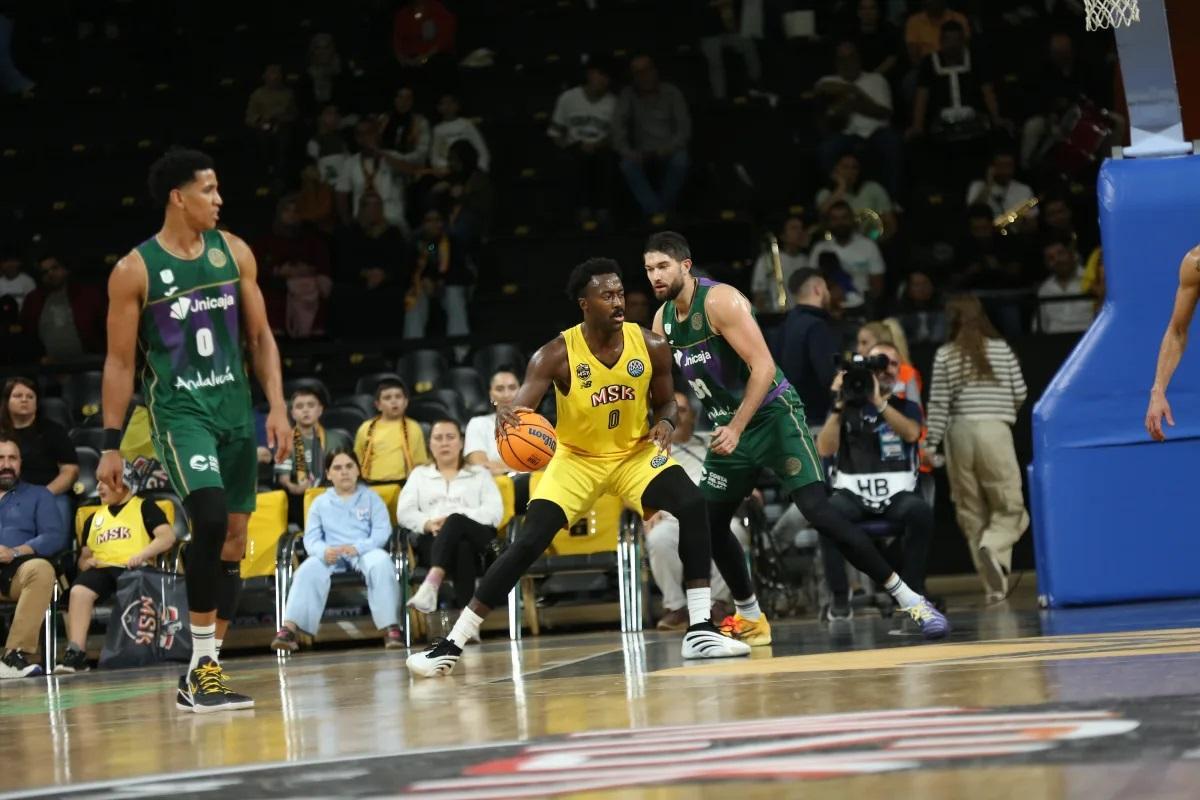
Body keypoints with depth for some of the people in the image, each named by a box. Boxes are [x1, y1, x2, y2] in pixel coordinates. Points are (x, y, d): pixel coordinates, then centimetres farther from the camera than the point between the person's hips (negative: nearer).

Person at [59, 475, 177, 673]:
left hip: (134, 568, -4)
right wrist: (85, 562, 5)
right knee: (79, 591, -30)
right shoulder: (94, 518, 29)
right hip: (101, 569, 4)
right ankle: (76, 652, -36)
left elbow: (167, 536, -2)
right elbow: (84, 555, 31)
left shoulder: (144, 507, 12)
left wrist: (142, 554, -17)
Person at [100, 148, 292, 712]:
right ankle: (200, 664, -16)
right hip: (178, 409, -5)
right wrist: (111, 445, -5)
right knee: (210, 518, -24)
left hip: (235, 408, 6)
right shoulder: (135, 271, -6)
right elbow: (119, 362, -2)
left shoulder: (234, 253, 5)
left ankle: (205, 674, 16)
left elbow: (259, 336, 11)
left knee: (234, 537, 6)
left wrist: (277, 406, 0)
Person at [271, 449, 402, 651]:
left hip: (365, 552, -1)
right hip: (330, 556, 1)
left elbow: (382, 532, 0)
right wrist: (324, 551, -20)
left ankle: (390, 627, -40)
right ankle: (290, 627, -44)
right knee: (308, 570, -31)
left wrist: (357, 548, -20)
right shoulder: (320, 503, 17)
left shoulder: (370, 498, 13)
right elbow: (311, 539, 6)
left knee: (381, 562, -36)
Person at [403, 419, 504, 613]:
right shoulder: (419, 475, 29)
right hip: (434, 540, 1)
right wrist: (428, 524, -9)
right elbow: (404, 513, 14)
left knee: (455, 521, -39)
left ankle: (432, 583, -61)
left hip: (476, 537, 0)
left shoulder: (480, 474, 24)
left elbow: (495, 511, 7)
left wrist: (459, 517, -11)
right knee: (461, 548, -39)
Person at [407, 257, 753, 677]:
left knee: (693, 505, -24)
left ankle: (700, 628, -18)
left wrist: (665, 423, -22)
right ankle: (453, 644, -5)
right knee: (528, 542, -14)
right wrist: (505, 416, -55)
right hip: (577, 458, -2)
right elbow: (519, 407, -30)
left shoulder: (651, 346, -14)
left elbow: (666, 401, 2)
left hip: (636, 452, 2)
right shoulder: (557, 355, -22)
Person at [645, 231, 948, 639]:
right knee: (707, 524, 6)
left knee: (819, 511, -19)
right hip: (729, 425, 8)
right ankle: (749, 615, 24)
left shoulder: (720, 301, -18)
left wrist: (736, 429, -27)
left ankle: (907, 598, -15)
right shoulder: (662, 320, 6)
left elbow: (763, 367, -23)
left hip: (774, 415, -8)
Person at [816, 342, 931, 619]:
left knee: (920, 511, -34)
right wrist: (839, 406, -7)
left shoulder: (906, 407, 16)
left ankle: (912, 589, -17)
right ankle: (839, 595, -22)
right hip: (853, 493, 0)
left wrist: (878, 402, -17)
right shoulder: (848, 408, 15)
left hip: (897, 492, 1)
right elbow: (825, 450, 0)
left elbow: (911, 433, -8)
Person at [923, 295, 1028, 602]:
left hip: (959, 433, 1)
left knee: (971, 513, 7)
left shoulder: (945, 356, 3)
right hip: (995, 431, -1)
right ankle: (992, 546, -29)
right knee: (1010, 508, 3)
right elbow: (1020, 393, 7)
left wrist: (931, 443, 3)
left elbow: (938, 404, -1)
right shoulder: (1001, 349, 5)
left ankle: (995, 585, 2)